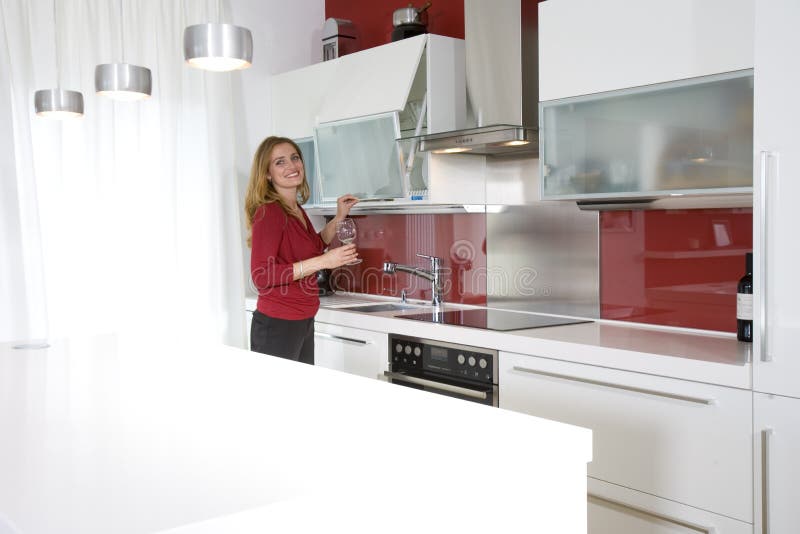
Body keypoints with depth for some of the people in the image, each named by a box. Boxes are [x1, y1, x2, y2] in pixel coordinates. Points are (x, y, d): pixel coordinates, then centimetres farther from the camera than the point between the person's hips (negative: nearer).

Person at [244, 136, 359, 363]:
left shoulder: (297, 210, 8)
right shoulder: (268, 212, -16)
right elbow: (261, 277, -24)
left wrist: (339, 218, 16)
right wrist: (323, 261, -25)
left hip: (304, 323, 8)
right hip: (277, 326, -8)